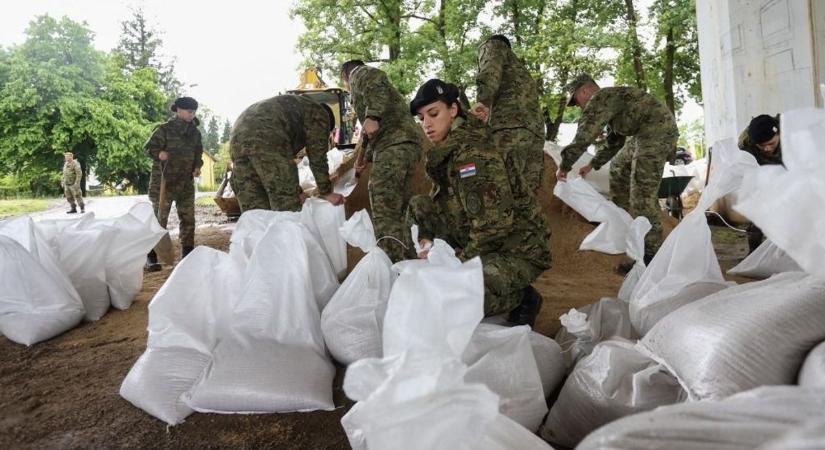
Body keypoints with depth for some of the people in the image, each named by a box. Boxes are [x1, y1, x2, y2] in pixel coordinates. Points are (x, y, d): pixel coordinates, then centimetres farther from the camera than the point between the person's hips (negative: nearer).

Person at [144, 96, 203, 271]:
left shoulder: (195, 132, 11)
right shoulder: (164, 129, -8)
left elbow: (198, 152, 21)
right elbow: (148, 147, -8)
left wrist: (197, 166, 3)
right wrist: (159, 153, -28)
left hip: (186, 182, 6)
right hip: (164, 181, -6)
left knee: (188, 218, 8)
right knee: (159, 218, -4)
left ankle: (187, 253, 18)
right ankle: (151, 257, 1)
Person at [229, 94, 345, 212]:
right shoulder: (319, 114, 18)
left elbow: (282, 160, 37)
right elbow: (317, 158, 11)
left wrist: (296, 192, 37)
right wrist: (327, 193, 19)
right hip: (266, 139, -8)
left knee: (254, 210, 9)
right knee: (287, 211, -4)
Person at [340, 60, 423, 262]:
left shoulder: (360, 73, 12)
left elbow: (377, 81, -14)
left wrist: (372, 116, -24)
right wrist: (366, 156, 45)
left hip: (394, 145, -10)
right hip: (408, 142, 10)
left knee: (384, 211, -16)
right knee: (399, 209, 14)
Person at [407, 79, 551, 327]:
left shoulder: (472, 151, -21)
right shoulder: (445, 151, 7)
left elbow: (494, 223, -27)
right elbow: (441, 202, 11)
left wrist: (458, 259, -20)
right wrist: (426, 238, -7)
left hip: (519, 249, -9)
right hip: (486, 242, 9)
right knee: (419, 206, 0)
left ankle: (522, 298, 0)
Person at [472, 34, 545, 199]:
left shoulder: (492, 45, 20)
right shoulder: (522, 71, 40)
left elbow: (491, 68, -4)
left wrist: (483, 100, -17)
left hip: (509, 128, -8)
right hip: (536, 133, 8)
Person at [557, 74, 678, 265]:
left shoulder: (599, 99, -8)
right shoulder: (609, 100, 23)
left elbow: (584, 136, -15)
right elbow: (613, 141, 30)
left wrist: (565, 165, -6)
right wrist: (592, 164, 28)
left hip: (658, 132, -11)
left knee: (643, 193, -14)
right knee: (619, 168, 25)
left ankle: (651, 254, -13)